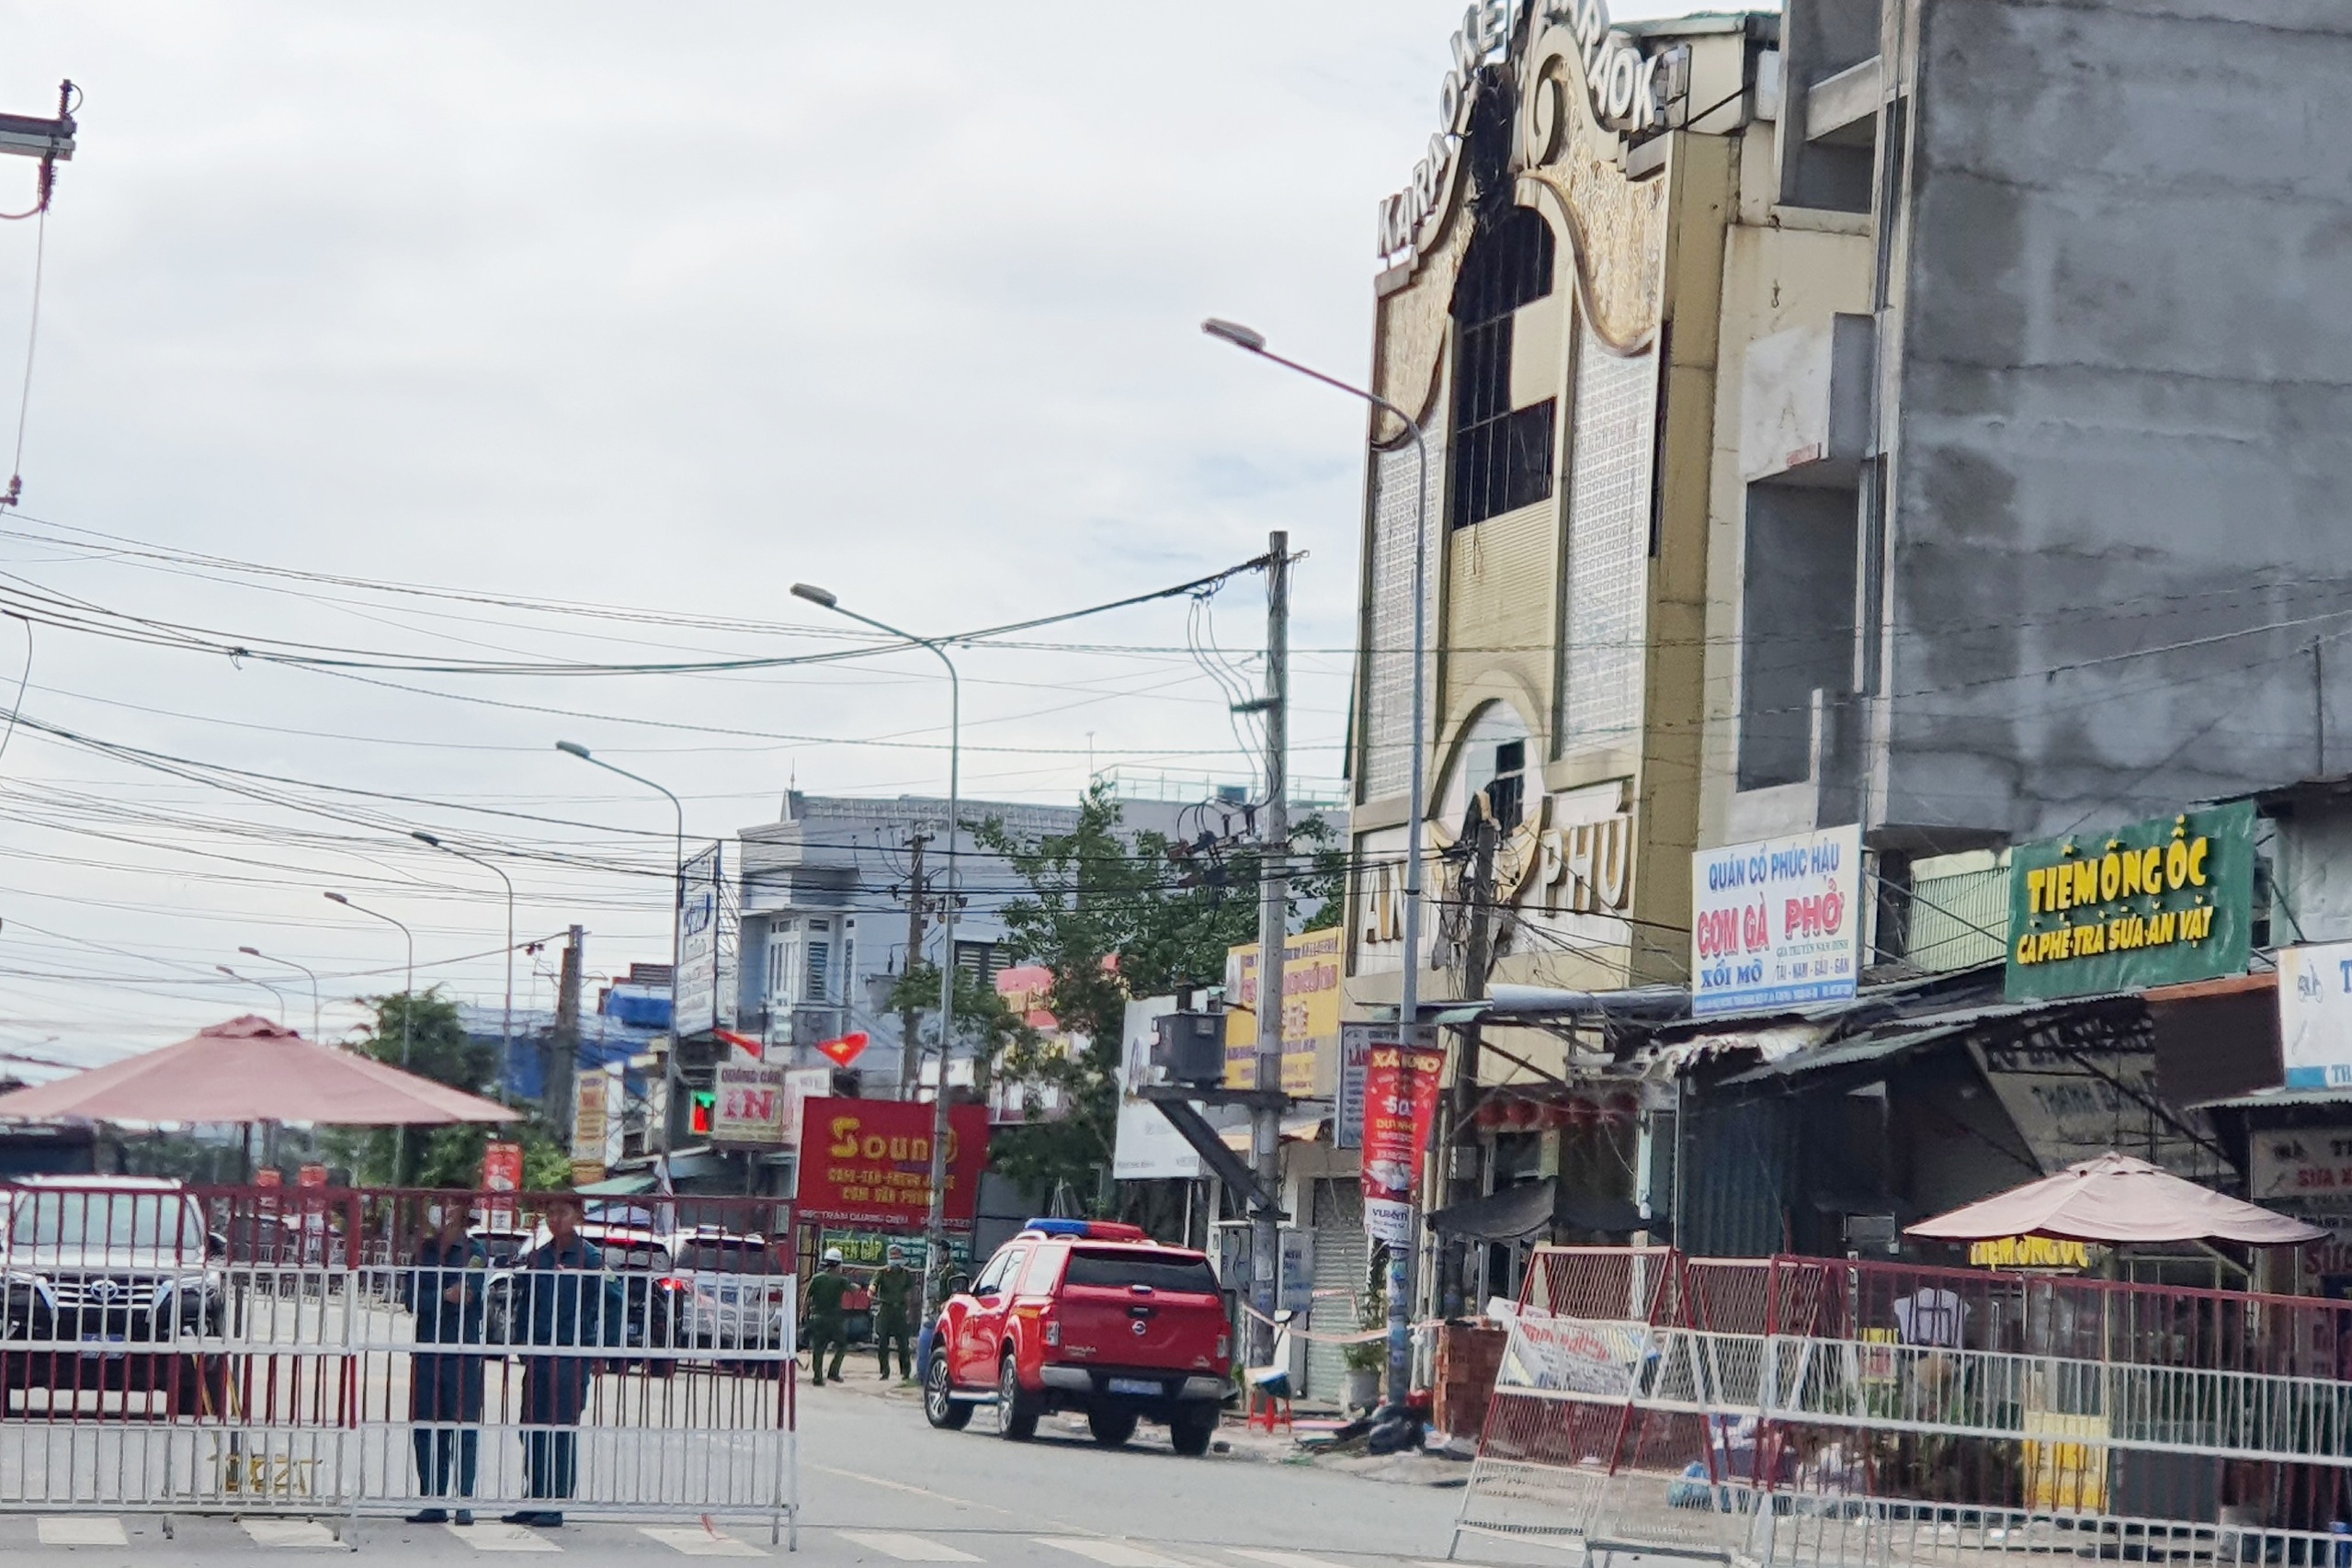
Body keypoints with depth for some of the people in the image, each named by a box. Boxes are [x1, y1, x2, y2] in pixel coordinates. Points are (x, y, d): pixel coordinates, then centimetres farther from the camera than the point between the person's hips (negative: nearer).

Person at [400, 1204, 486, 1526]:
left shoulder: (475, 1253, 0)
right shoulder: (422, 1251, 11)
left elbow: (468, 1294, -13)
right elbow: (411, 1298, 1)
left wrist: (429, 1299, -9)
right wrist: (445, 1296, -12)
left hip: (463, 1353, -4)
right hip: (426, 1352, 4)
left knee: (464, 1429, -5)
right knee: (426, 1430, 5)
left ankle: (465, 1502, -1)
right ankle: (433, 1503, 11)